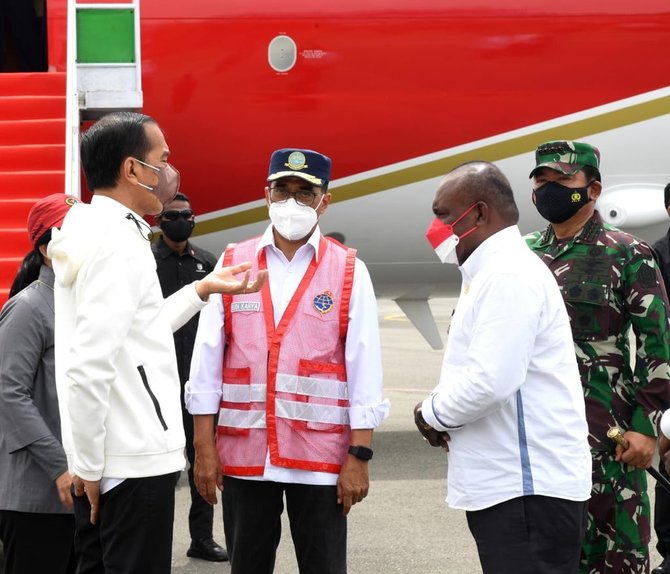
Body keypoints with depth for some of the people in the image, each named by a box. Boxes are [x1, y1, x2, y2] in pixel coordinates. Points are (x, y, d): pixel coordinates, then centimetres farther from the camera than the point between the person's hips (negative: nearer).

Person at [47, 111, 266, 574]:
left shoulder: (92, 233, 12)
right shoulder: (119, 243, -18)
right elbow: (88, 366, -24)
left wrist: (202, 290, 21)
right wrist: (90, 466, -16)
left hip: (100, 460, 9)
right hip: (136, 462, -9)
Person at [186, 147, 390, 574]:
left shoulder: (349, 271, 1)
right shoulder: (233, 264, 5)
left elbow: (364, 369, -1)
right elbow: (207, 361, 5)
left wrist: (359, 456, -6)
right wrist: (204, 446, 1)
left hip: (321, 455, -2)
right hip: (244, 451, 2)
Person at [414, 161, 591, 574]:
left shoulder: (509, 276, -14)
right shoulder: (491, 273, 19)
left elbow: (492, 381, -23)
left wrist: (431, 415, -7)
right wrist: (441, 412, 4)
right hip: (505, 486, 10)